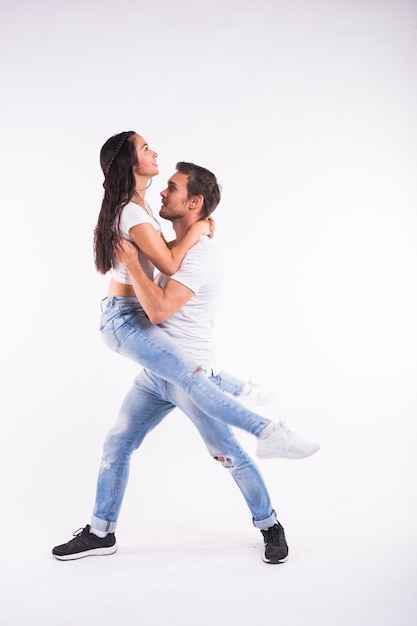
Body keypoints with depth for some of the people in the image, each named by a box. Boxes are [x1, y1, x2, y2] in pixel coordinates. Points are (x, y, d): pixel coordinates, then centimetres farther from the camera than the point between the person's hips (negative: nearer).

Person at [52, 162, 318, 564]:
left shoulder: (200, 255, -18)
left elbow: (158, 309, -28)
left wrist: (130, 260, -21)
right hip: (154, 373, 9)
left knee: (229, 456, 1)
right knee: (116, 445, 10)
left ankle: (270, 527, 23)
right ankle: (101, 533, 24)